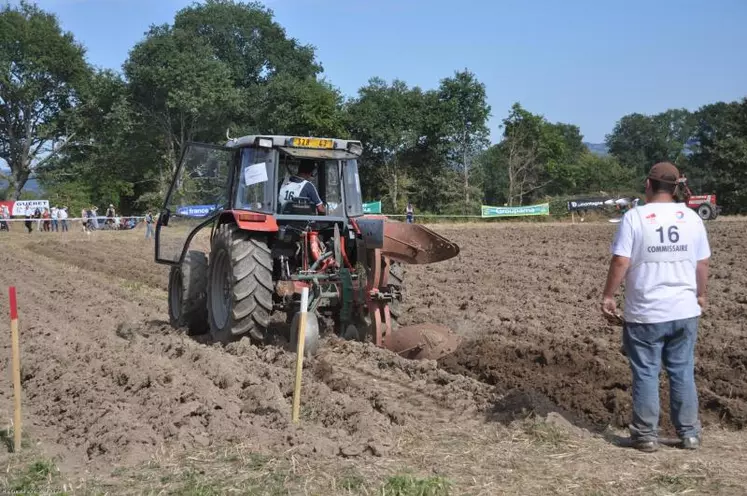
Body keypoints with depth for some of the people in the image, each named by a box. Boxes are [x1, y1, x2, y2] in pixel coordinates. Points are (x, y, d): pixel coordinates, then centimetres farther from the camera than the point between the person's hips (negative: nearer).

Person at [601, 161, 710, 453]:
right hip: (685, 311, 4)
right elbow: (702, 263, 8)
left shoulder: (634, 217, -10)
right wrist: (700, 295, 23)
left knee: (646, 374, 6)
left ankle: (646, 435, 11)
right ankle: (689, 434, 19)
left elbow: (620, 262, -14)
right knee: (683, 373, 13)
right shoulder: (691, 218, 2)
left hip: (645, 313, -3)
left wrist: (608, 296, -4)